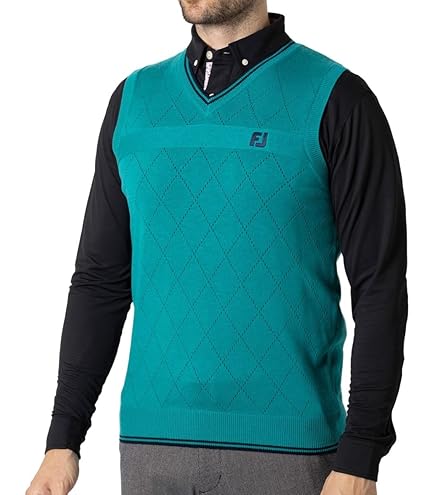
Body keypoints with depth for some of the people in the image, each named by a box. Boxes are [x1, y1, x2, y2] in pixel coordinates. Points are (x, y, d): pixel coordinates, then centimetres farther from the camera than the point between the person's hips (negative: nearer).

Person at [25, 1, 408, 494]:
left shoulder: (335, 100, -5)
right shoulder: (134, 100, 8)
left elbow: (379, 288, -7)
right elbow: (99, 279, 11)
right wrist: (63, 437, 6)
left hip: (284, 445, -4)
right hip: (151, 439, 4)